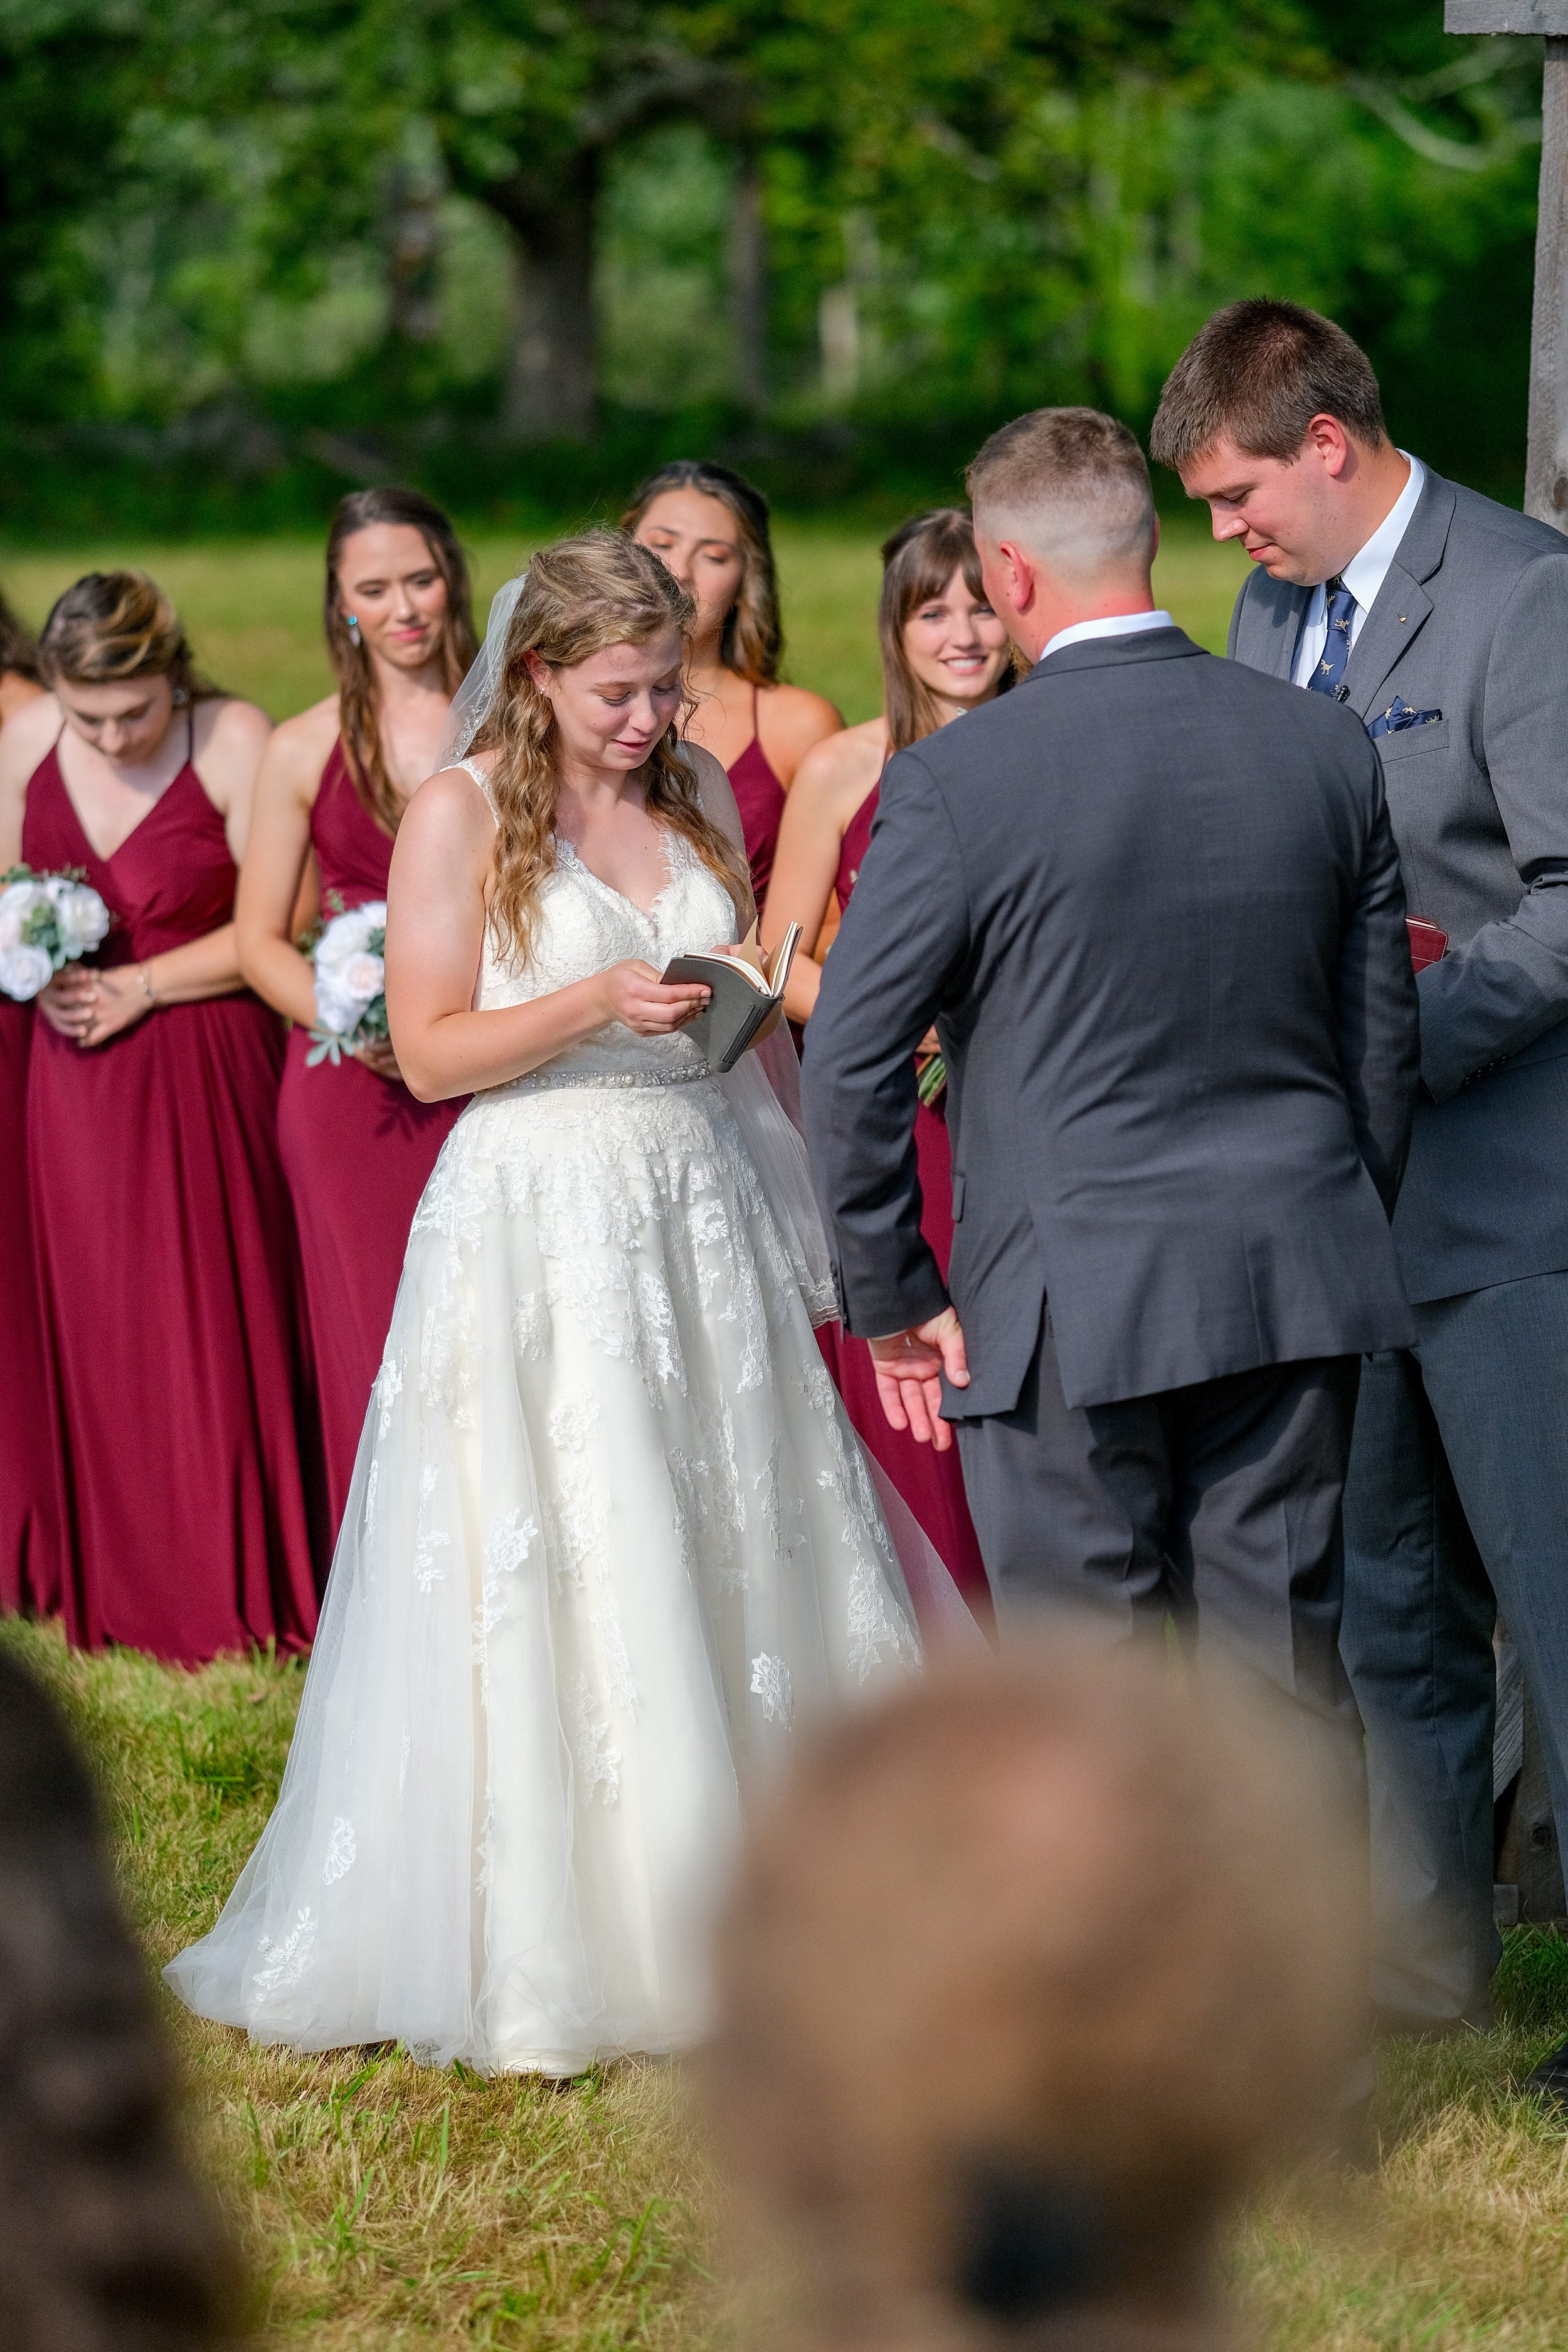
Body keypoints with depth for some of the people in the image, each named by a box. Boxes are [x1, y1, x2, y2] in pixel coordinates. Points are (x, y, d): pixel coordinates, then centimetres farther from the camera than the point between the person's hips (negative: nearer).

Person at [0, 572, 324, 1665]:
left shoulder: (233, 741, -12)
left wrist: (136, 987, -12)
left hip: (207, 1071, -4)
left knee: (219, 1331, 0)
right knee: (98, 1329, 6)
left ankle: (236, 1594, 12)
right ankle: (119, 1595, 18)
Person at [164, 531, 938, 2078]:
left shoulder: (698, 791, 9)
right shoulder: (462, 813, -6)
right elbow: (430, 1052, -9)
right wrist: (594, 1005, -21)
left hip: (704, 1209, 5)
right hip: (540, 1226, -5)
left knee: (739, 1552, 6)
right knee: (545, 1584, -4)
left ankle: (734, 1911, 17)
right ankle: (532, 1950, 4)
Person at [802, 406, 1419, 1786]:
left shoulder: (957, 780, -11)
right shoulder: (1326, 747, 2)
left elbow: (851, 1063, -9)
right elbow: (1385, 1040, 10)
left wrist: (893, 1303, 1)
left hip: (1067, 1307, -4)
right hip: (1295, 1286, 4)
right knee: (1295, 1673, 10)